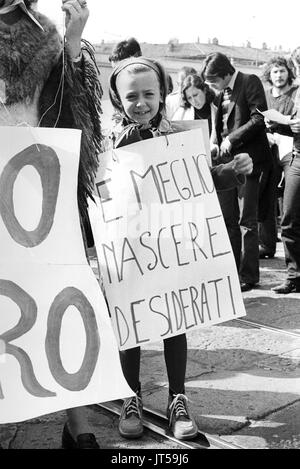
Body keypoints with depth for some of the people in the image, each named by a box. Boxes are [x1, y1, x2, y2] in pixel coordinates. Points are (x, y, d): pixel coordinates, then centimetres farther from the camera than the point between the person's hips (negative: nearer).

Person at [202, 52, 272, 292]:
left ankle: (249, 276, 5)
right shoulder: (221, 92, 14)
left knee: (247, 221, -3)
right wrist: (215, 144, 4)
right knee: (228, 220, 10)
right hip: (225, 159, 7)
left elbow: (260, 118, -15)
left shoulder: (250, 82, -7)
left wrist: (232, 139, -14)